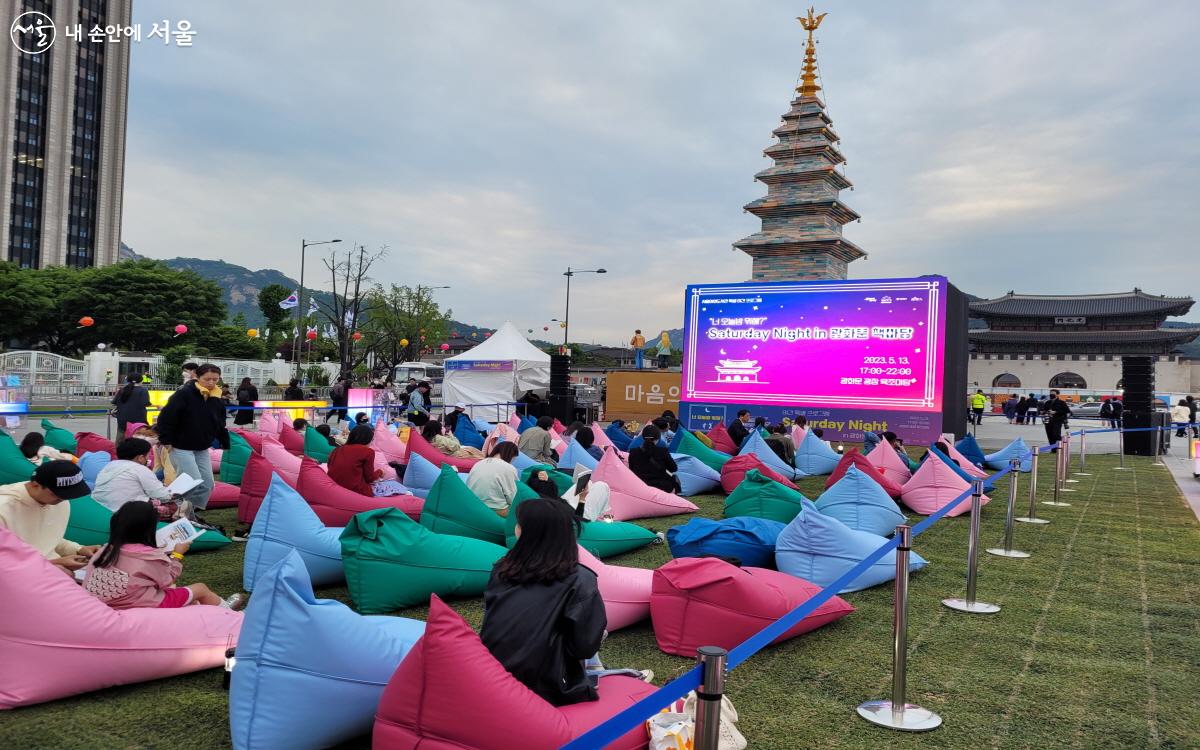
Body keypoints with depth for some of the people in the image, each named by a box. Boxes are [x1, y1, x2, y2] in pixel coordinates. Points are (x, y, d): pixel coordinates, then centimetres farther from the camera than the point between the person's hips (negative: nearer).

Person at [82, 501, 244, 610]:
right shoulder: (150, 556, -20)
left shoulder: (106, 551, -5)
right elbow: (167, 580, -4)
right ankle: (224, 608, 39)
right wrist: (177, 555, 11)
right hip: (147, 606, -7)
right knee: (201, 589, 13)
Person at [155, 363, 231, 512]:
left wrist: (227, 445, 9)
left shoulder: (217, 400, 4)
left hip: (202, 449, 7)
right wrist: (166, 441, -16)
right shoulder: (184, 394, -16)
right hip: (180, 447, -7)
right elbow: (165, 417, -16)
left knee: (207, 483, 3)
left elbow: (220, 426, 13)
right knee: (195, 484, -14)